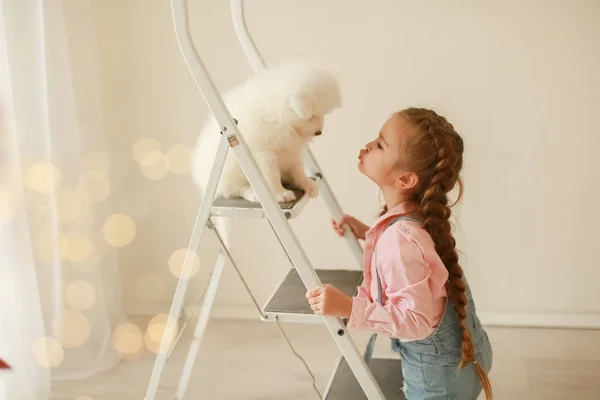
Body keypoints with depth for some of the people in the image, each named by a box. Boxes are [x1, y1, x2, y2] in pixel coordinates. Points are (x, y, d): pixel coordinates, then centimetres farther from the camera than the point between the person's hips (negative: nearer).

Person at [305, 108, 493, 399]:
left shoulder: (399, 238, -33)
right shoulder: (417, 214, -7)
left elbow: (416, 319, -32)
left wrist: (348, 307, -35)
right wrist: (367, 234, 8)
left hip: (439, 370, -8)